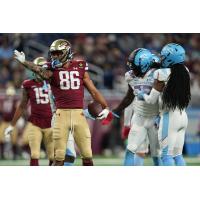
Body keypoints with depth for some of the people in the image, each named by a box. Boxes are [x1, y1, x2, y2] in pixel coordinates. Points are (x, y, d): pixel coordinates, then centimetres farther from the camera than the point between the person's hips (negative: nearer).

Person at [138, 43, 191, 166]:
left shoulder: (163, 74, -14)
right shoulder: (185, 72, 4)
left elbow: (152, 100, -7)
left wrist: (143, 95, 13)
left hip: (170, 118, -6)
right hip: (183, 116, 6)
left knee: (167, 155, 0)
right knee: (178, 155, 12)